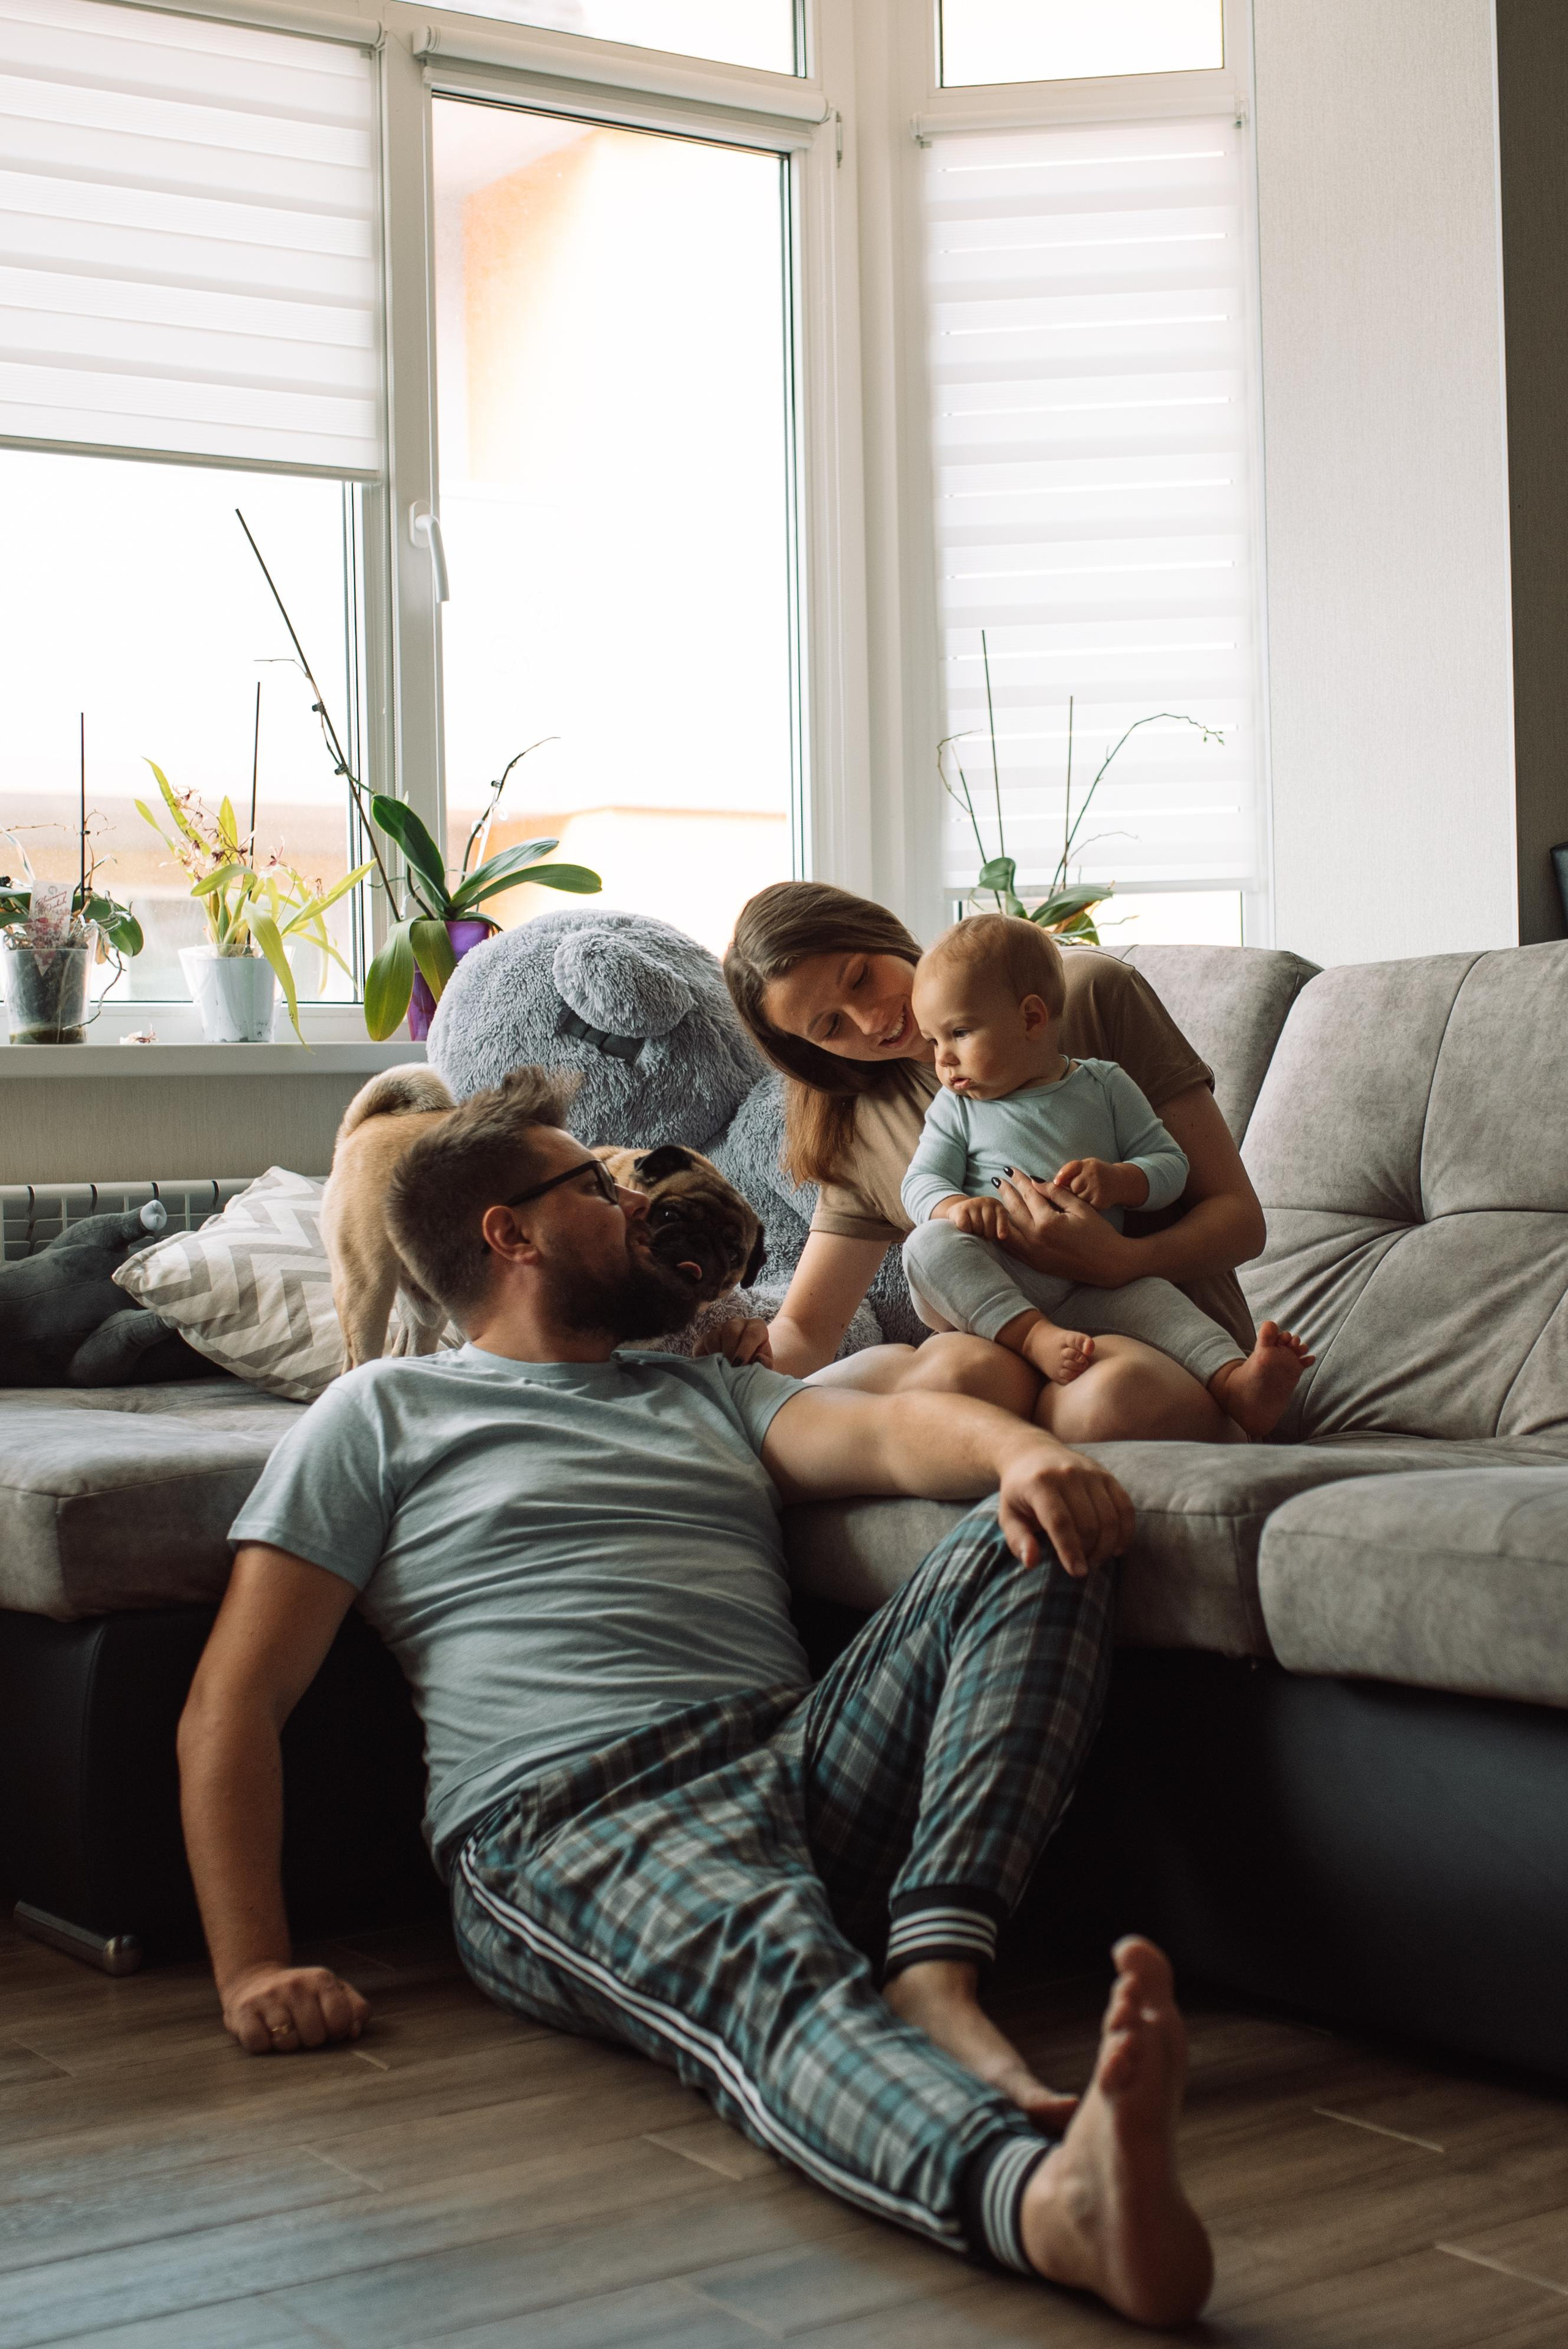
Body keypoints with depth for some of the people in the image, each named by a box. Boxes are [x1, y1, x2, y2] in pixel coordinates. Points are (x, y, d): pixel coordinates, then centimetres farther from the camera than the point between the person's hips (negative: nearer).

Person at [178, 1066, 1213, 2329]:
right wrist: (253, 1965, -4)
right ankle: (1052, 2200, -69)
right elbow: (233, 1705, 11)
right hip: (574, 1817, -5)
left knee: (1038, 1538, -16)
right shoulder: (385, 1413, 19)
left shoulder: (710, 1393, 32)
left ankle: (931, 1974, -31)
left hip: (809, 1758, 5)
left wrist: (1024, 1450, -16)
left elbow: (884, 1430, 10)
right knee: (771, 1969, -39)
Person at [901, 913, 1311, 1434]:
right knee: (929, 1244, -30)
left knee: (1151, 1297, -29)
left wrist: (1118, 1180, -14)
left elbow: (1171, 1165, 9)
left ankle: (1234, 1382, -50)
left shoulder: (1104, 1087, 10)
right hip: (984, 1294, 1)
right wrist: (956, 1206, -20)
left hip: (1086, 1288, 0)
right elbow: (921, 1181, 5)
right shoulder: (956, 1108, 12)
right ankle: (1034, 1337, -44)